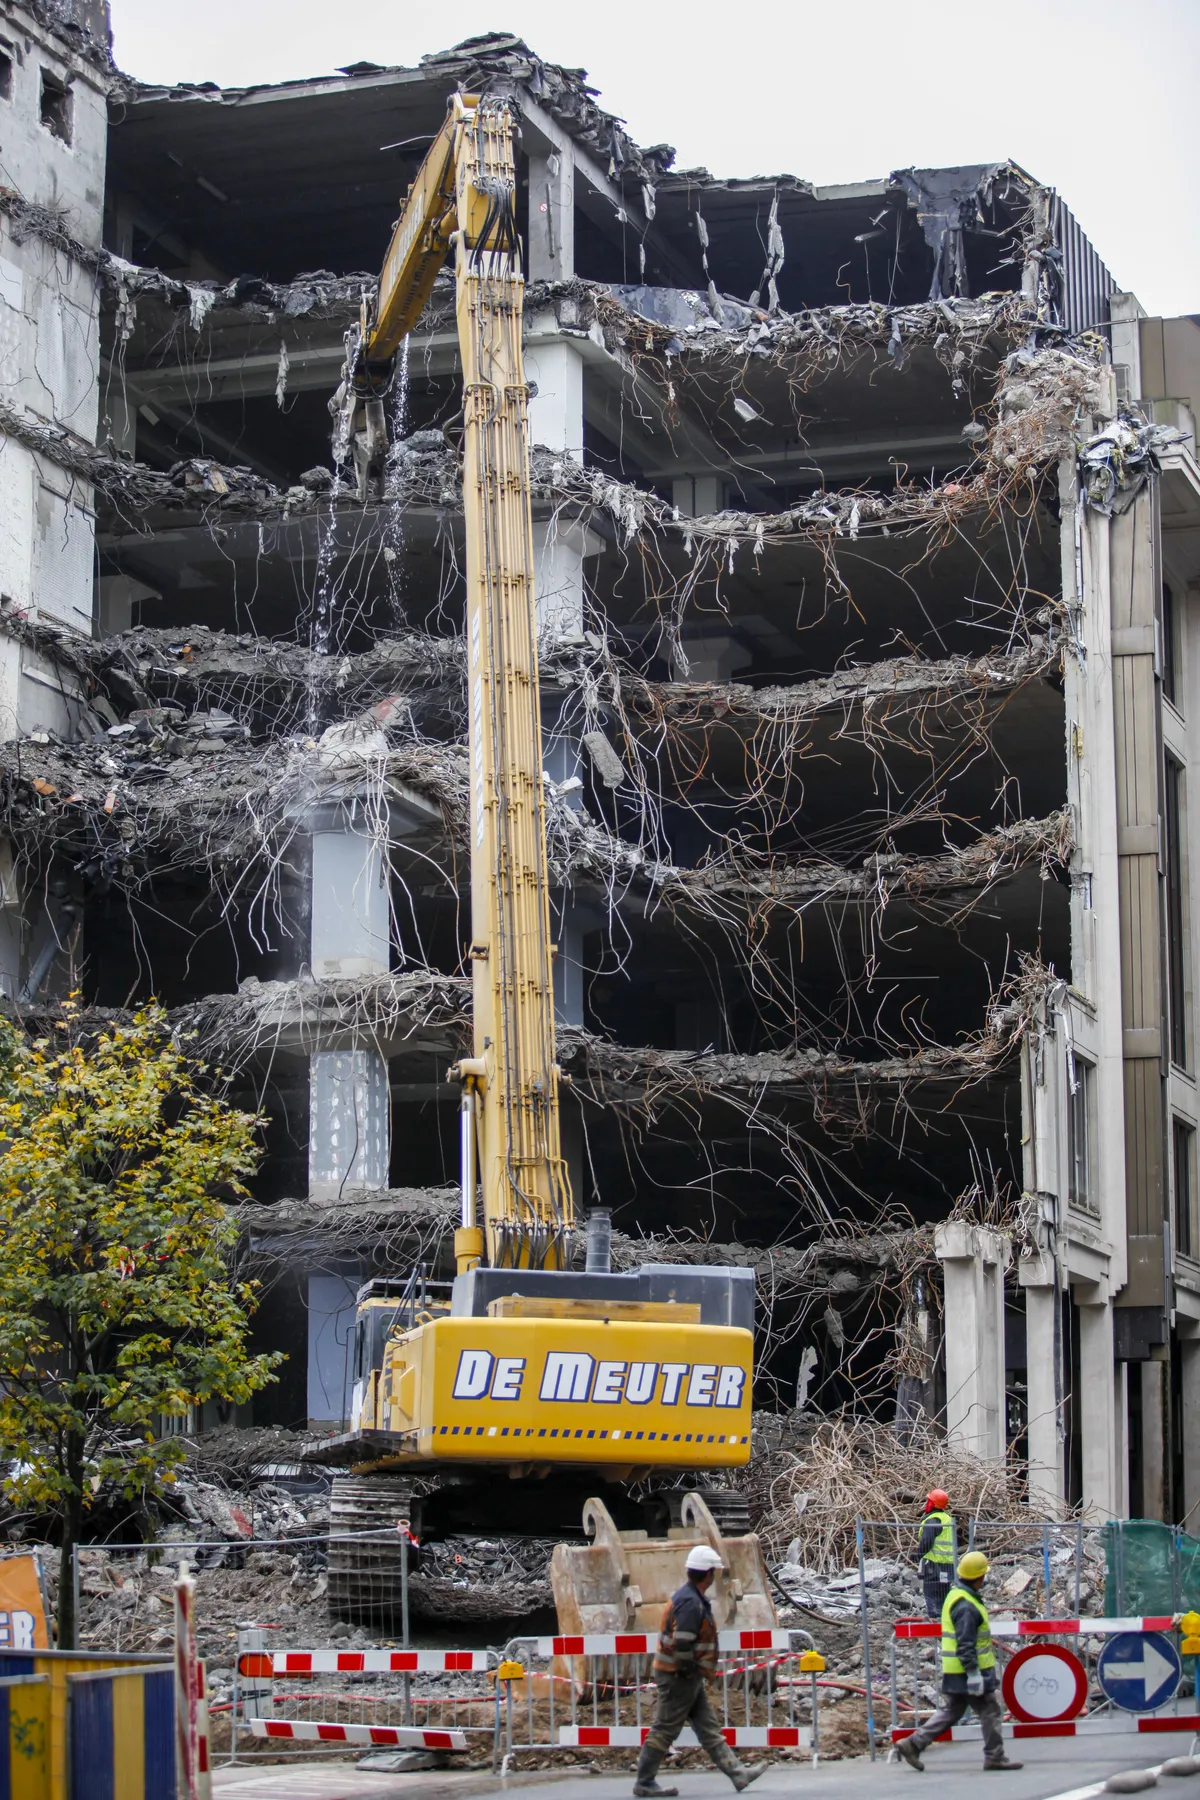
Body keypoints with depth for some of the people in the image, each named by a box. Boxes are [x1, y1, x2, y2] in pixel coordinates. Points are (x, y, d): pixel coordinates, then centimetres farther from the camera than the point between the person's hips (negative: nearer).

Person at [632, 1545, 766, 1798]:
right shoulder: (690, 1603, -21)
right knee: (664, 1730, -2)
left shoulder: (693, 1598, 12)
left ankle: (737, 1773, 13)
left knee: (709, 1729, 10)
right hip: (677, 1676, -10)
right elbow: (681, 1645, -27)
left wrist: (704, 1671, 15)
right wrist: (690, 1672, -15)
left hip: (687, 1677, 10)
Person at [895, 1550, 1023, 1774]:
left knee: (950, 1712, 12)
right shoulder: (966, 1607, -20)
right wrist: (974, 1674, -23)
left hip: (954, 1672, 10)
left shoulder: (956, 1596, 13)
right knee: (989, 1711, 2)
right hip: (968, 1671, -10)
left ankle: (913, 1744, 8)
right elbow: (965, 1645, -24)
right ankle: (994, 1757, 8)